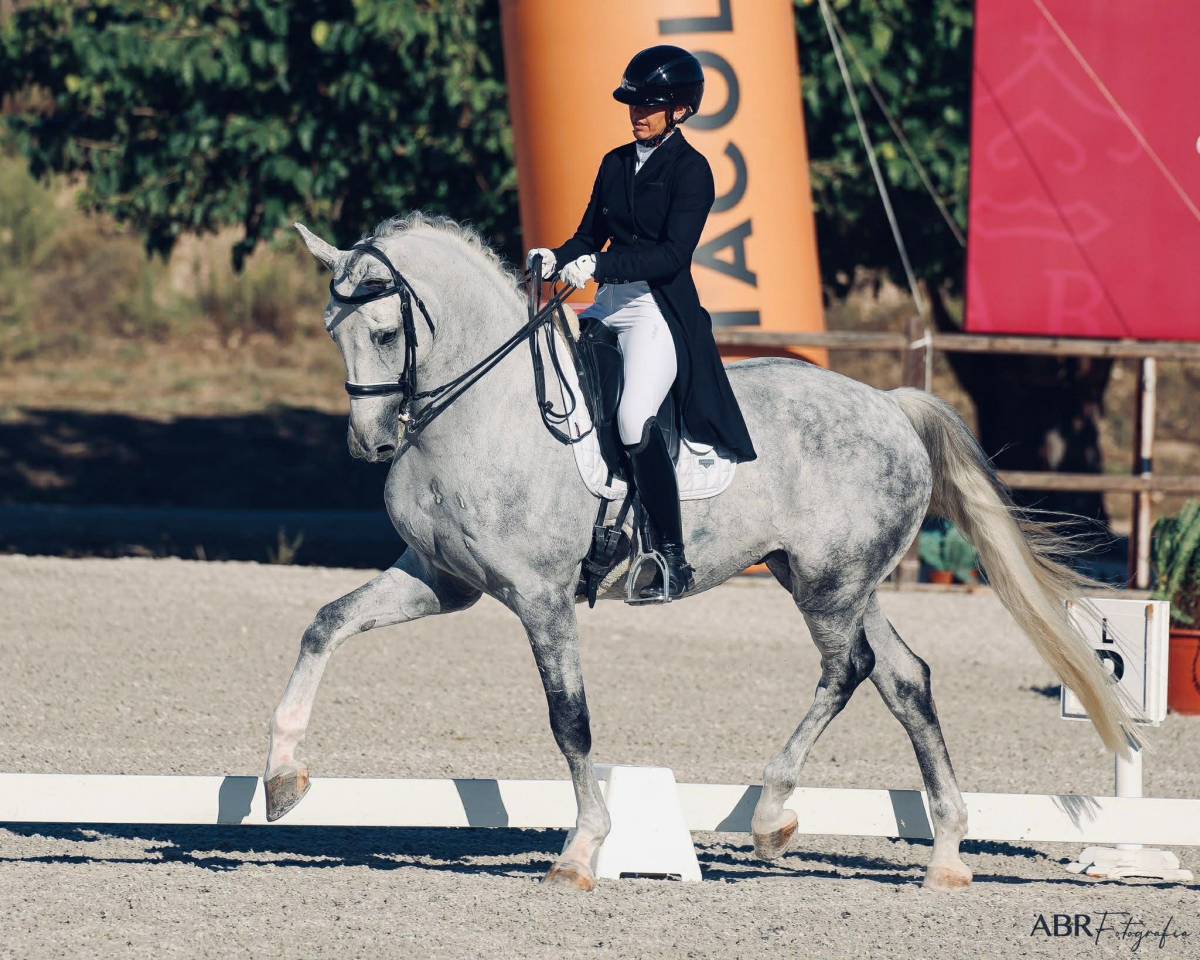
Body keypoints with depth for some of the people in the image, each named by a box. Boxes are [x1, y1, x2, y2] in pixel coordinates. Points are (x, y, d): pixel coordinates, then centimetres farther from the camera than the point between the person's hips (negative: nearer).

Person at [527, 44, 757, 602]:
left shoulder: (690, 170, -6)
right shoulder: (616, 163, 15)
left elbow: (673, 253, -16)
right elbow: (592, 234, 18)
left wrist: (598, 265, -25)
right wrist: (558, 260, -4)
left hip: (661, 311, -8)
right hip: (608, 306, 8)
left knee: (634, 418, -27)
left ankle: (673, 563, -22)